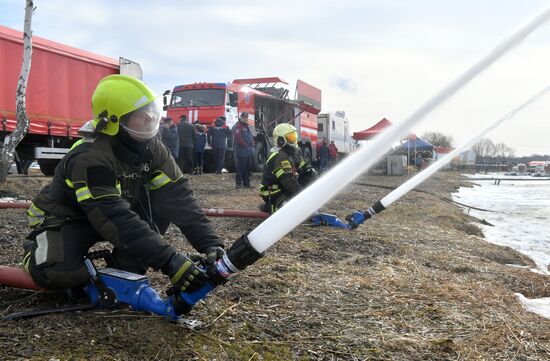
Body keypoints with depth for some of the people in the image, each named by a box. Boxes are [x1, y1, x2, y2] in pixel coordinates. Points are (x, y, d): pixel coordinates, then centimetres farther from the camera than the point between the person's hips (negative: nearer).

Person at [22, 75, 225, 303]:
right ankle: (36, 249, 4)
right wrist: (168, 261, -47)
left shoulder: (151, 148, -13)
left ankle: (124, 268, -4)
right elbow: (115, 220, -41)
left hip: (113, 210, 6)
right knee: (61, 274, -33)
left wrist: (210, 243, -29)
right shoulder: (89, 159, -33)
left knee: (164, 203, -14)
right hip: (66, 219, -6)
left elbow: (178, 197, -18)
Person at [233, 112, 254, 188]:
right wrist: (245, 145, -16)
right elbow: (238, 137, -19)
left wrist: (252, 144, 9)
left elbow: (251, 137, 26)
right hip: (242, 151, -9)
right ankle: (238, 184, -4)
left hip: (249, 151, 9)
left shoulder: (247, 126, 22)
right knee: (241, 168, -8)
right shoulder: (239, 126, -7)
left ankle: (246, 183, 18)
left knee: (248, 168, 11)